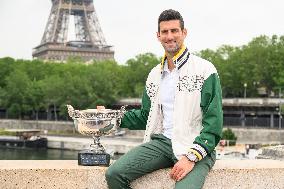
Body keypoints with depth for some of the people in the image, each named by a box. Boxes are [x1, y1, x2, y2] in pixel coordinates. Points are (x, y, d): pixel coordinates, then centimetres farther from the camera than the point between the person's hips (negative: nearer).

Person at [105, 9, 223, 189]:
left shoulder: (205, 70, -2)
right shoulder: (155, 74, 17)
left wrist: (191, 157, -18)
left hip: (196, 147, -5)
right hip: (162, 141, 5)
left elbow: (213, 123, -8)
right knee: (114, 174, -16)